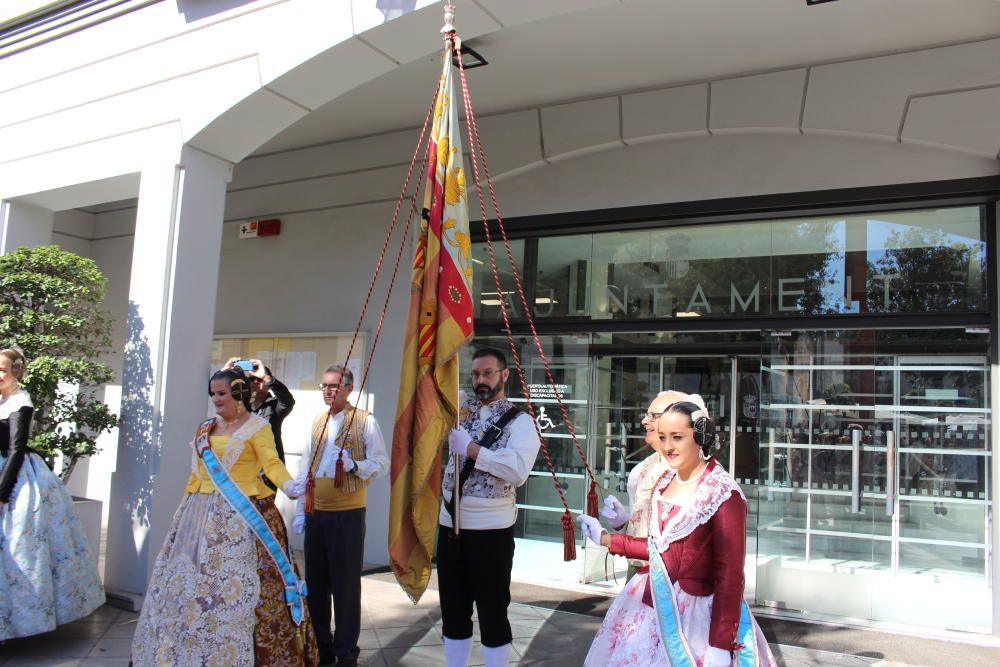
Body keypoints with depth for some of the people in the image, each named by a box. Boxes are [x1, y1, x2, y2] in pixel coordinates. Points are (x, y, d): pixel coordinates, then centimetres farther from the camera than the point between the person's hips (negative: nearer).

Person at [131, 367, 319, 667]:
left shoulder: (257, 426, -5)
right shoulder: (205, 428, 15)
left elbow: (272, 463, -16)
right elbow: (197, 472, 18)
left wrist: (288, 485, -35)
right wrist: (186, 505, 16)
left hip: (242, 516, -7)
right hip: (201, 515, 7)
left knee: (236, 585, -7)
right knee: (191, 584, 9)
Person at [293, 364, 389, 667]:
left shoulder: (365, 421, -5)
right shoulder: (317, 420, 11)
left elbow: (382, 464, -6)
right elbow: (306, 468, 14)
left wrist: (354, 465, -24)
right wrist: (300, 511, 11)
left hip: (347, 513, -5)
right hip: (316, 513, 5)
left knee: (346, 584, 2)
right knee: (315, 582, 12)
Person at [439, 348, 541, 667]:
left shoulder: (520, 421, -7)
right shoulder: (460, 411, 9)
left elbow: (518, 471, -22)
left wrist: (470, 447, -21)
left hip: (491, 529, -5)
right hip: (450, 523, 5)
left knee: (492, 611, 7)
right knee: (453, 608, 16)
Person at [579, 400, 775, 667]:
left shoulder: (723, 495, -17)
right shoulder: (665, 481, 3)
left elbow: (730, 574, -16)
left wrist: (720, 645, -18)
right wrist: (606, 539, 14)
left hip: (694, 616, -6)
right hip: (651, 608, 7)